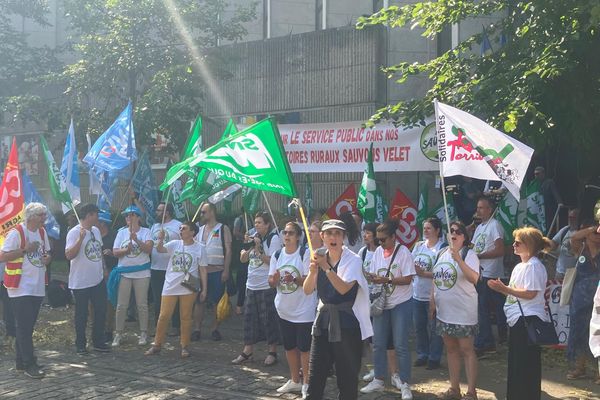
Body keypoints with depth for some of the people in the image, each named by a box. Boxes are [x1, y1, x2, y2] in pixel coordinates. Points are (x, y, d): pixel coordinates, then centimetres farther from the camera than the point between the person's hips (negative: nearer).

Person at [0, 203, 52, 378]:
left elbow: (47, 252, 22)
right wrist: (25, 250, -21)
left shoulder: (42, 232, 9)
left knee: (28, 326, 12)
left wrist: (47, 257, -1)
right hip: (20, 288, -7)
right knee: (24, 327, -6)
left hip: (37, 288, 7)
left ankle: (22, 361, 21)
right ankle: (29, 364, -3)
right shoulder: (16, 233, -13)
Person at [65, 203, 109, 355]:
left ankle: (99, 342, 24)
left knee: (101, 312, 11)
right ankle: (81, 345, 18)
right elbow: (69, 255, -24)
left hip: (98, 280, 7)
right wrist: (81, 238, -32)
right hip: (81, 283, -7)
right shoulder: (74, 233, -15)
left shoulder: (96, 230, 9)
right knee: (82, 315, 5)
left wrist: (103, 268, 18)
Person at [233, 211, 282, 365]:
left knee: (268, 318, 0)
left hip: (267, 286, -6)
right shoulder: (254, 238, 12)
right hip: (251, 285, 7)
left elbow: (273, 262, -14)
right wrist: (247, 246, -7)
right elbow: (243, 259, 10)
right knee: (249, 318, 9)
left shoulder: (274, 238, -7)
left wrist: (258, 249, -17)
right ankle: (247, 352, 16)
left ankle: (272, 352, 10)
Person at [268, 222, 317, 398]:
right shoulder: (277, 255, 4)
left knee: (304, 347, -1)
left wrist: (294, 279, -32)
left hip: (304, 309, -6)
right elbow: (271, 282, 6)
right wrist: (275, 279, -17)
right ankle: (294, 381, 29)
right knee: (289, 346, 15)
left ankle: (306, 383, 11)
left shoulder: (305, 254, -11)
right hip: (284, 309, 6)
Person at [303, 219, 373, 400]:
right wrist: (312, 271, -15)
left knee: (347, 377, 4)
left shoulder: (353, 260, -11)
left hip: (347, 324, -5)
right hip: (323, 320, 5)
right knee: (315, 375, 7)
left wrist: (326, 267, -30)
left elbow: (344, 288, -24)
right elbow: (307, 290, 2)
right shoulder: (320, 259, 6)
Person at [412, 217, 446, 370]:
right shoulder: (419, 245, 10)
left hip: (433, 295, -7)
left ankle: (434, 358, 15)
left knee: (434, 328, 3)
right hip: (417, 294, 7)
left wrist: (424, 273, -18)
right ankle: (422, 355, 29)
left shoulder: (442, 247, -12)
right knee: (419, 327, 15)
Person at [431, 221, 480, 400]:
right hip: (444, 311, 7)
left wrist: (459, 260, -36)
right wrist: (432, 301, 13)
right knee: (451, 349, 13)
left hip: (463, 312, -7)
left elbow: (474, 279, -27)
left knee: (466, 349, -2)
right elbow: (436, 279, 17)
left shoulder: (469, 254, -12)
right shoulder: (442, 254, 9)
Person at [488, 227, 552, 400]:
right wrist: (500, 288, 5)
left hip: (528, 320, -10)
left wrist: (505, 288, -19)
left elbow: (530, 294, -21)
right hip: (516, 320, 10)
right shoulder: (519, 267, 16)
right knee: (515, 363, 15)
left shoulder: (534, 266, -14)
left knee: (527, 365, -3)